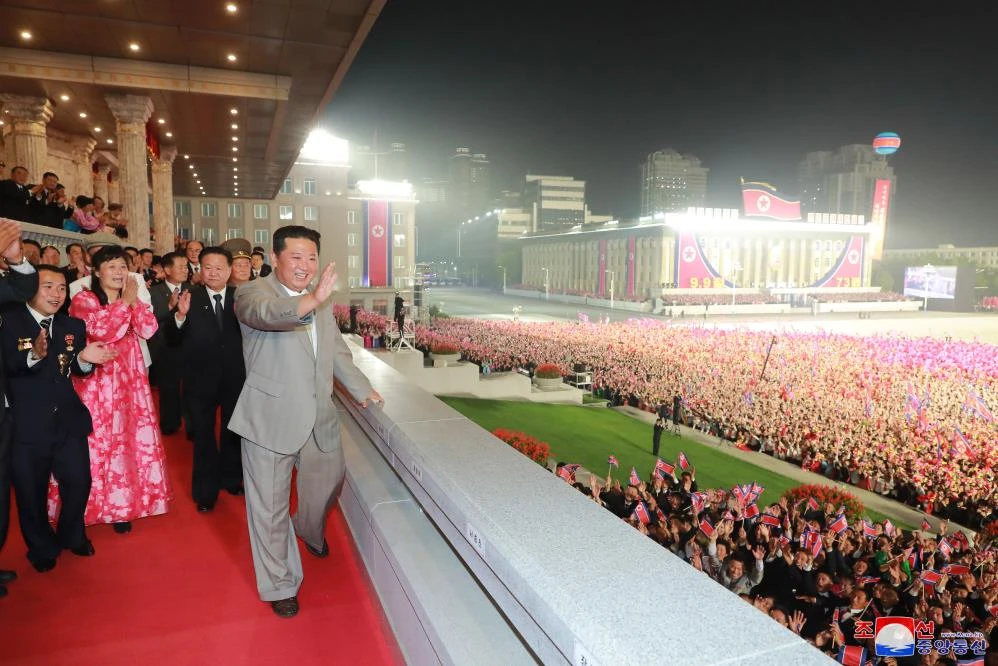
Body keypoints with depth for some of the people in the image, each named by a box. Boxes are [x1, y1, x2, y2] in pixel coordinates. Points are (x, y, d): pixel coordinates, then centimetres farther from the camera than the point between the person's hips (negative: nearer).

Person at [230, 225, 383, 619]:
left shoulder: (321, 304, 13)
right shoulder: (253, 292, -9)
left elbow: (338, 353, 23)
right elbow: (265, 313, -34)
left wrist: (362, 391, 19)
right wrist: (312, 300, -51)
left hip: (319, 420, 6)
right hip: (271, 421, -6)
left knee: (328, 484, 23)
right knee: (270, 508, 4)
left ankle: (310, 531, 55)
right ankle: (279, 585, 24)